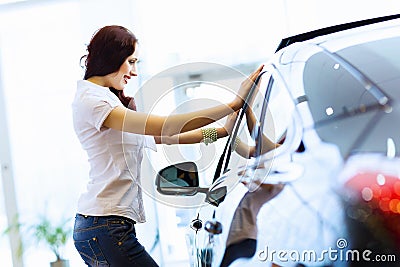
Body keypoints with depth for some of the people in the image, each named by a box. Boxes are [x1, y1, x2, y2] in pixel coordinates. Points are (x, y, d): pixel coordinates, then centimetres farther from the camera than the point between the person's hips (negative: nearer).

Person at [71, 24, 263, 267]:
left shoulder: (106, 99, 20)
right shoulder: (90, 100, -11)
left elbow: (160, 137, 14)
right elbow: (165, 127, -19)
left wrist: (222, 132, 7)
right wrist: (234, 104, -18)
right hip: (105, 227, -10)